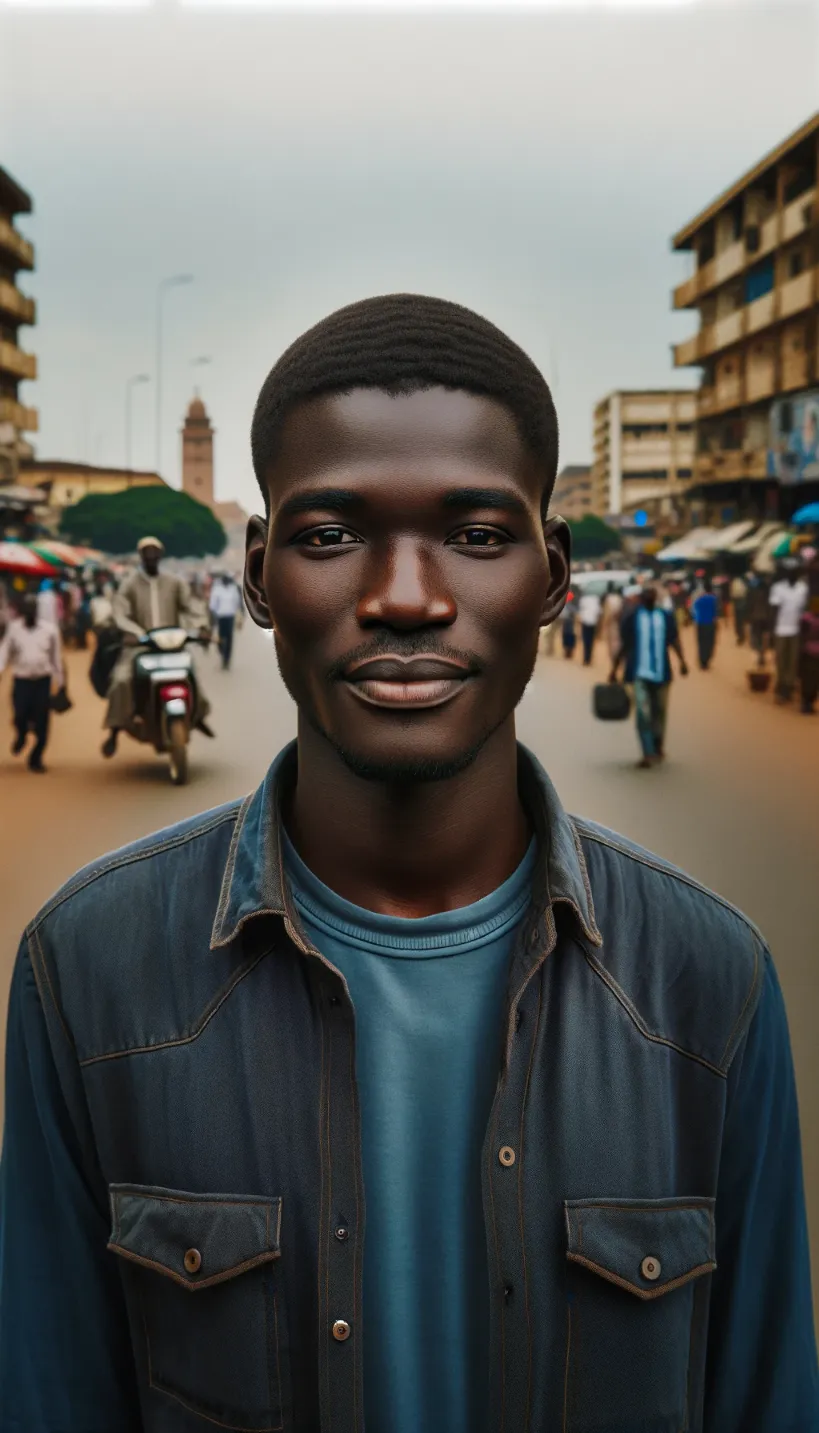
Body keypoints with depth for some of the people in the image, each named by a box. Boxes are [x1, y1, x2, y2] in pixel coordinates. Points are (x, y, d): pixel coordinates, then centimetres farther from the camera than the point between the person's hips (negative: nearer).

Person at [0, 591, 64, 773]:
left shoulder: (50, 629, 3)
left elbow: (56, 657, 8)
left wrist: (60, 681, 10)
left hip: (43, 680, 0)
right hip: (21, 680, 0)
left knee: (41, 723, -1)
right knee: (20, 716, -6)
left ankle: (36, 759, 15)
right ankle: (21, 737, 31)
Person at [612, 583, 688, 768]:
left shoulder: (666, 617, 9)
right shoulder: (632, 617, 6)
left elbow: (674, 640, 8)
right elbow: (625, 646, 11)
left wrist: (682, 661, -6)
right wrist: (614, 670, 11)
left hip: (661, 672, 2)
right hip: (639, 673, -2)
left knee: (660, 712, 10)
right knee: (643, 714, -12)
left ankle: (658, 748, 29)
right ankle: (648, 754, -14)